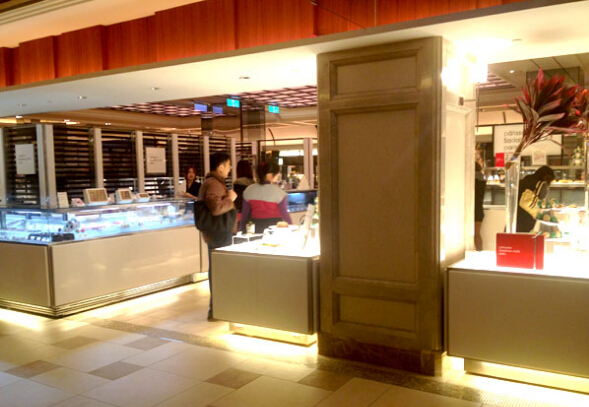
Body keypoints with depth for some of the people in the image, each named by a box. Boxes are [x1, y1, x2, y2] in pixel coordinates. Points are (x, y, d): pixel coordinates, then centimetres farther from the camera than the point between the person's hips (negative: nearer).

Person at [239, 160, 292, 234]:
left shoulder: (249, 190, 0)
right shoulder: (278, 192, -11)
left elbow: (245, 214, 3)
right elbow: (284, 213, -10)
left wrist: (240, 230, 12)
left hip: (256, 228, 3)